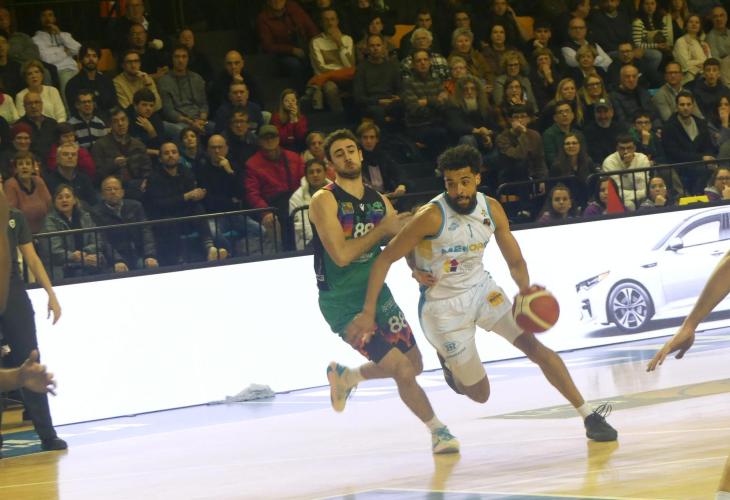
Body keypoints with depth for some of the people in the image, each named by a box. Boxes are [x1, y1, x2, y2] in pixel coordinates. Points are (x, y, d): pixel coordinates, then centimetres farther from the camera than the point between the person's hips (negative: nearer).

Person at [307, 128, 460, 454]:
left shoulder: (379, 202, 7)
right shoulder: (325, 201, -14)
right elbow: (341, 255, -24)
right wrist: (382, 229, -18)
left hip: (377, 293, 7)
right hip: (342, 302, -7)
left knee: (413, 364, 16)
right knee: (403, 370, -12)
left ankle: (345, 377, 37)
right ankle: (437, 430, 7)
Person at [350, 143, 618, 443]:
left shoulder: (491, 210, -7)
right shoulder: (432, 216, -24)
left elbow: (515, 261, 1)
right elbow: (385, 259, -19)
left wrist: (525, 290, -21)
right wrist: (368, 312, -23)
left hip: (481, 288, 4)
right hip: (443, 304, -4)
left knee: (533, 345, -12)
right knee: (480, 394, 1)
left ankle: (589, 416, -5)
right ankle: (450, 362, 36)